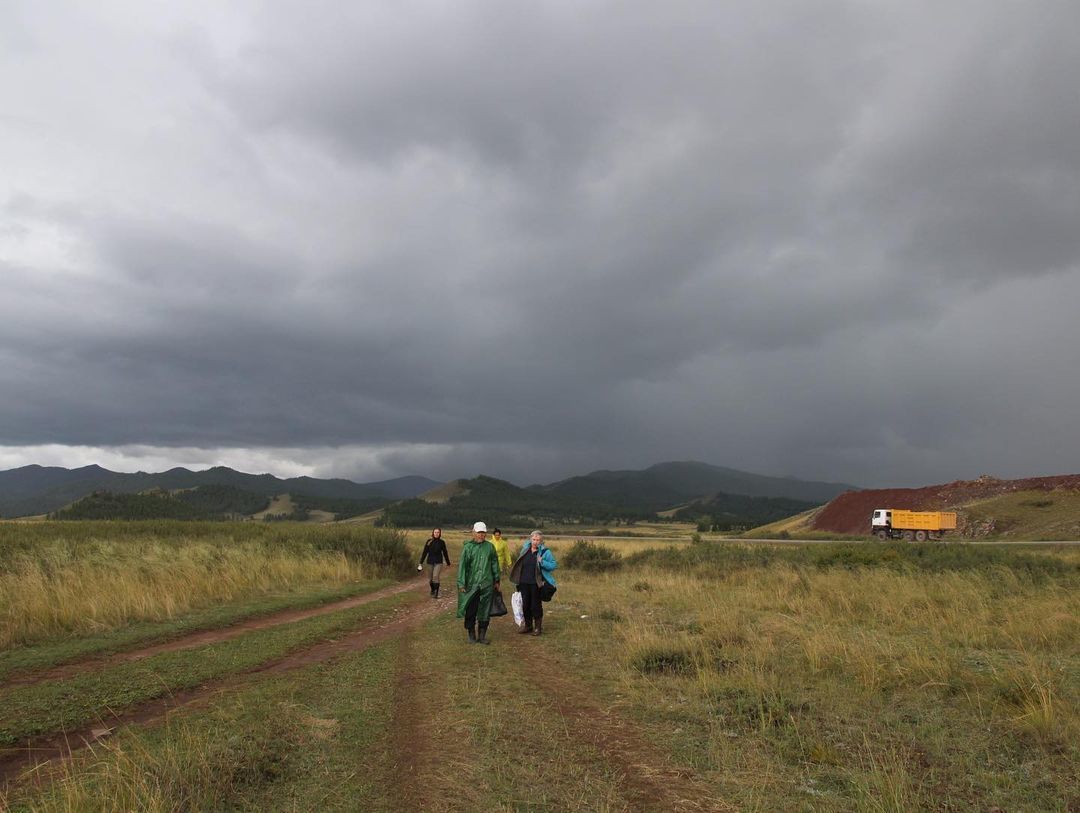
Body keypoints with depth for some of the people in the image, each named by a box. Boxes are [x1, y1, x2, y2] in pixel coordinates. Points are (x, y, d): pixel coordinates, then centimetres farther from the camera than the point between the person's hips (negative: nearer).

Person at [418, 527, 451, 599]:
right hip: (430, 562, 2)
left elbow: (445, 553, 9)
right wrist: (421, 562, 0)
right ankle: (433, 590, 34)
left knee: (435, 576, -17)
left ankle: (436, 593, -12)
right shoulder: (429, 542, 0)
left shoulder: (442, 542, 0)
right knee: (430, 578, 8)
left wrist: (448, 563, 16)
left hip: (438, 562, -2)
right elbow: (424, 552, 3)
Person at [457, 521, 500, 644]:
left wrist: (496, 580, 15)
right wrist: (461, 584, -8)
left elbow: (495, 563, 14)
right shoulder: (468, 547, -3)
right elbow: (462, 565, -4)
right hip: (471, 584, -2)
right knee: (471, 611, 5)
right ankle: (472, 635, 19)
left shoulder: (490, 546, 5)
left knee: (485, 611, 6)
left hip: (487, 584, 2)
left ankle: (482, 635, 17)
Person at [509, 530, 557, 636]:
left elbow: (554, 565, -7)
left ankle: (538, 627, 14)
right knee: (525, 604, 11)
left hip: (536, 584, -5)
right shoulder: (525, 550, 8)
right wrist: (518, 580, 13)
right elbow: (520, 566, 17)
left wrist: (542, 562, -22)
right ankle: (528, 625, 26)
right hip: (524, 582, 5)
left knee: (536, 605, 2)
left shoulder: (545, 552, -6)